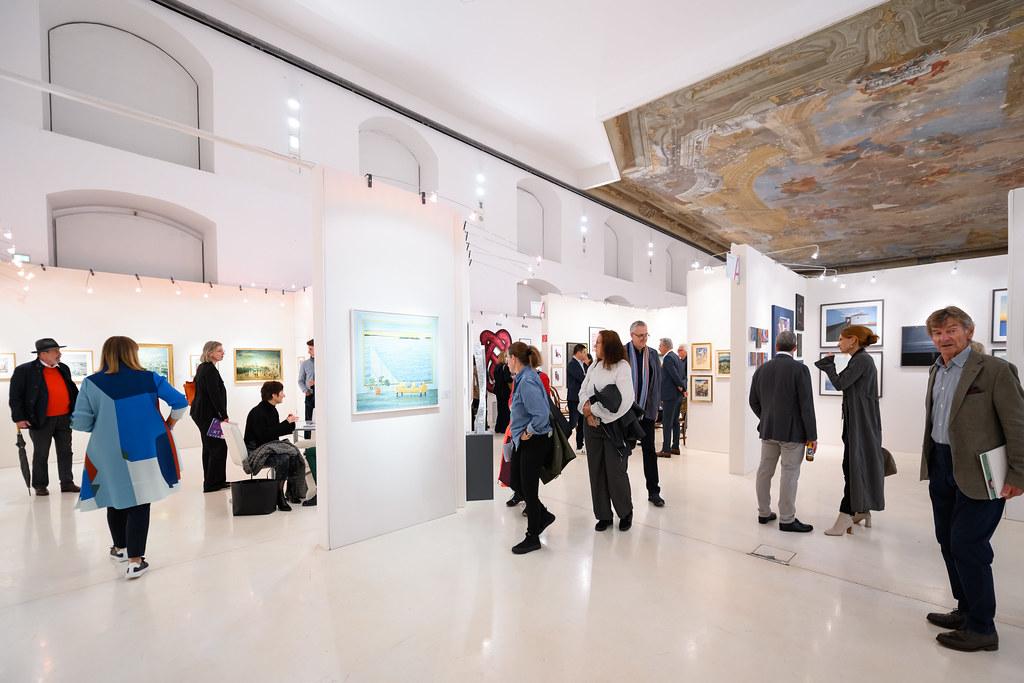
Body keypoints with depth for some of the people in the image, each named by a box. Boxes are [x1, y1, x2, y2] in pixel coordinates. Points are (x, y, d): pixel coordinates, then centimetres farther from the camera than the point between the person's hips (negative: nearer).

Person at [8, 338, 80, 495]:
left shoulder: (63, 368, 9)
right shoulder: (24, 370, -7)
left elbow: (72, 390, 15)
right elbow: (15, 396, -7)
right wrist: (19, 418, -12)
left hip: (64, 418, 4)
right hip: (41, 420, -4)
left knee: (65, 452, 9)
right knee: (41, 454, 6)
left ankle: (67, 483, 16)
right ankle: (40, 486, 18)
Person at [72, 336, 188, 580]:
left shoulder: (91, 383, -4)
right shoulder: (150, 379, -5)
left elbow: (80, 423, -5)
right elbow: (180, 402, -5)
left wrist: (105, 426, 15)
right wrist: (168, 425, 12)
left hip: (109, 454, 2)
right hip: (146, 449, -2)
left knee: (116, 498, 20)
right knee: (139, 502, 5)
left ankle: (120, 549, 39)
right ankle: (135, 560, 4)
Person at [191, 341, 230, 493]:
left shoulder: (202, 367, 14)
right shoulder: (210, 369, -16)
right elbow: (214, 394, -21)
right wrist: (224, 415, -18)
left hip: (202, 413, 10)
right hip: (208, 414, -10)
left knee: (209, 447, 15)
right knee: (219, 446, -4)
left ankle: (210, 482, 23)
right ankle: (213, 483, 2)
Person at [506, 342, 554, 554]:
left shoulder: (527, 381, -23)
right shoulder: (523, 378, 7)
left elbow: (541, 414, -30)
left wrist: (528, 432, -16)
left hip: (533, 442, -9)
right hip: (524, 441, 9)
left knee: (528, 488, 4)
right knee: (518, 483, 18)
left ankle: (533, 538, 23)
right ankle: (543, 515, 37)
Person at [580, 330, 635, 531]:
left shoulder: (622, 367, -9)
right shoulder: (593, 367, 9)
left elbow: (623, 400, -17)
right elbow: (583, 391, 8)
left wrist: (593, 409, -12)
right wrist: (587, 409, -13)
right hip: (592, 424, 5)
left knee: (616, 471, 2)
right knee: (596, 471, 9)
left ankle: (625, 512, 27)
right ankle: (603, 515, 24)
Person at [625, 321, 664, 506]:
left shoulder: (653, 354, 7)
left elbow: (658, 381, 9)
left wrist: (656, 406, 5)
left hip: (647, 410, 3)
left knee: (649, 450, 8)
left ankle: (653, 491, 17)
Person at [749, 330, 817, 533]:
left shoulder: (761, 370, 4)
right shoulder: (799, 369, -11)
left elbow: (754, 402, 9)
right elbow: (806, 404, -13)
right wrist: (812, 435, -6)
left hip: (767, 430, 5)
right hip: (792, 431, -5)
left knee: (765, 471, 11)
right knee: (790, 473, 2)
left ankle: (764, 513, 23)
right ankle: (787, 520, 10)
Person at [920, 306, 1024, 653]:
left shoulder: (995, 370, -12)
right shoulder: (936, 371, 9)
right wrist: (931, 461, 15)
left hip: (977, 473, -7)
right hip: (941, 468, 7)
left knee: (967, 546, -1)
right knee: (948, 543, 15)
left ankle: (982, 628, 16)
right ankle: (966, 611, 31)